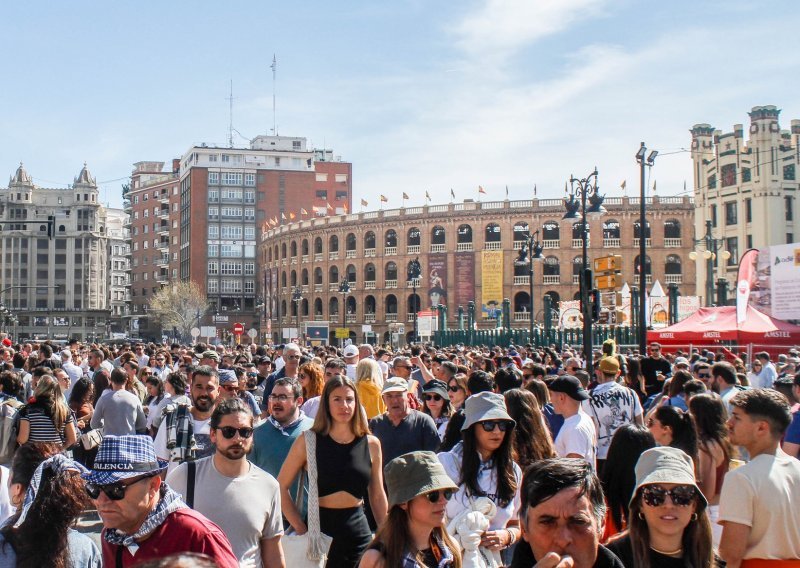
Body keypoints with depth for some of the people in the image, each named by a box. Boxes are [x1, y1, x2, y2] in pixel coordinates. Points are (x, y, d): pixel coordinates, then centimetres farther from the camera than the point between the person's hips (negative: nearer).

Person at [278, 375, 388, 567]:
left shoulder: (371, 444, 2)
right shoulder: (308, 441, -6)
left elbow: (378, 496, 10)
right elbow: (281, 487, -4)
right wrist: (301, 529, -10)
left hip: (358, 532, 2)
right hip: (319, 530, -2)